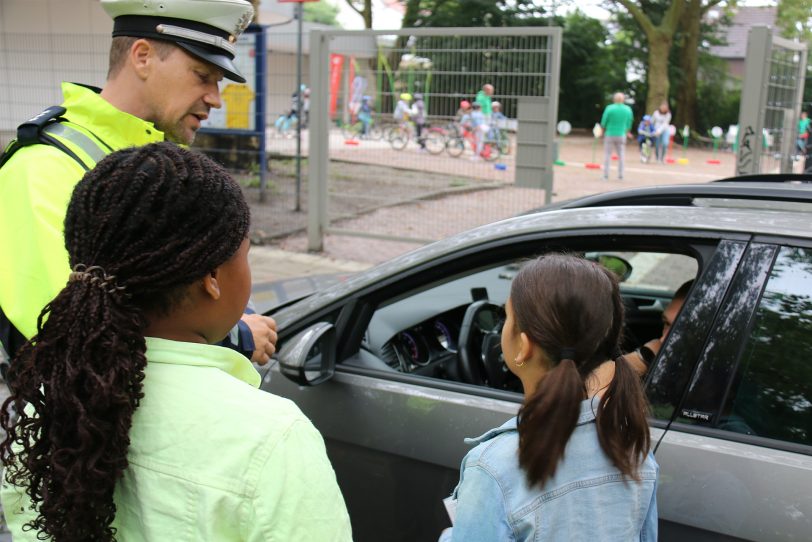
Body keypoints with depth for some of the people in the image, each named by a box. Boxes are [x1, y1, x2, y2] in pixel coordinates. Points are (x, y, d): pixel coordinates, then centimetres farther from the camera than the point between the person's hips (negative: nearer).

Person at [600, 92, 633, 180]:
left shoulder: (609, 108, -9)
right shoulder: (628, 109, 0)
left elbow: (604, 122, -6)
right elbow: (629, 124, 5)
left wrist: (603, 130, 12)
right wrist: (626, 132, 21)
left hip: (609, 134, -2)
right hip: (621, 135, 2)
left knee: (607, 155, 5)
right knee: (621, 155, 10)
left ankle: (606, 175, 3)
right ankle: (620, 175, 9)